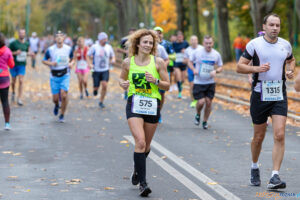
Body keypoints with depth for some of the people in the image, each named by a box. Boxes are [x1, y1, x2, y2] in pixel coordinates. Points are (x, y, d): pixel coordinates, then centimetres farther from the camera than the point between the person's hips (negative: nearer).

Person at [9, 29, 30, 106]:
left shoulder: (27, 44, 4)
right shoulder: (13, 43, -7)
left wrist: (30, 54, -1)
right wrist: (15, 53, -20)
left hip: (22, 65, 1)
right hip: (14, 64, -1)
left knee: (21, 81, -8)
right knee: (13, 81, 11)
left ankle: (19, 99, -7)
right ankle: (13, 92, 41)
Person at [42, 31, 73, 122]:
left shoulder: (68, 49, 0)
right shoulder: (50, 49, -4)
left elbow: (71, 58, 16)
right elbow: (44, 61, 4)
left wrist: (71, 63, -6)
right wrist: (51, 63, -15)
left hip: (65, 75, 0)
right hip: (54, 76, 0)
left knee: (64, 95, -15)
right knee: (55, 98, 1)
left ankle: (62, 115, 4)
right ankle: (56, 105, 40)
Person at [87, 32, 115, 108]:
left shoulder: (109, 47, 2)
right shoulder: (94, 47, -7)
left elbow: (112, 56, 15)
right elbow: (88, 55, 3)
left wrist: (113, 60, -8)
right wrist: (90, 64, -12)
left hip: (105, 70, 2)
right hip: (96, 70, -1)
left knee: (104, 85, -14)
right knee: (96, 87, 1)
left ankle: (101, 102, 2)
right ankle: (95, 89, 41)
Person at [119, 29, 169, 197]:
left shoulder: (158, 62, -1)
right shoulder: (128, 62, 2)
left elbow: (167, 85, 3)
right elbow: (122, 78, 18)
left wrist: (155, 80, -16)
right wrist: (123, 84, -5)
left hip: (153, 105, 1)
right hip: (134, 105, -1)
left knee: (146, 145, 12)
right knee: (140, 142, -18)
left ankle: (137, 170, 44)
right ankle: (142, 183, -15)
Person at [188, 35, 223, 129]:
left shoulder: (216, 54, 0)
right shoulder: (197, 52, -5)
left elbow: (220, 67, 10)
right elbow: (190, 61, 8)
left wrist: (216, 71, -12)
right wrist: (194, 69, -11)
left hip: (210, 83, 2)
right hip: (198, 83, -2)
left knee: (208, 102, 1)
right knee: (201, 102, -12)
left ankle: (205, 121, 20)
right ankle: (198, 114, 22)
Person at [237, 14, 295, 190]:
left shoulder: (285, 45, 6)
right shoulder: (254, 44, -4)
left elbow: (291, 59, 26)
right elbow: (240, 67, -2)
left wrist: (291, 70, 4)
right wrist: (257, 68, -19)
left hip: (279, 96, 2)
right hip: (260, 94, -2)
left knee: (280, 135, -13)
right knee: (259, 136, 10)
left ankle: (275, 177, -12)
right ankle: (255, 167, 36)